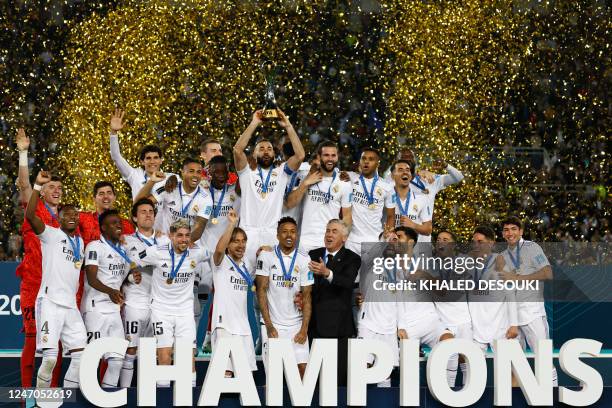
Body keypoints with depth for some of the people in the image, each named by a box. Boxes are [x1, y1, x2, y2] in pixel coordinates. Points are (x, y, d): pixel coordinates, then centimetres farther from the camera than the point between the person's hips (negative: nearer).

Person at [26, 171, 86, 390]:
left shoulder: (80, 242, 19)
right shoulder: (51, 235, -1)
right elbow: (30, 215, -18)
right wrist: (38, 186, -23)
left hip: (71, 306, 7)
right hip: (50, 302, -7)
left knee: (80, 355, 1)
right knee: (50, 356, -14)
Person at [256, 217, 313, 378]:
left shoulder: (304, 261, 4)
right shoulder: (266, 257, 0)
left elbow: (306, 297, 3)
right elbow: (261, 291, -3)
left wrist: (304, 329, -7)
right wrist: (269, 326, -10)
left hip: (296, 325, 2)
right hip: (272, 324, -1)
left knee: (302, 368, -7)